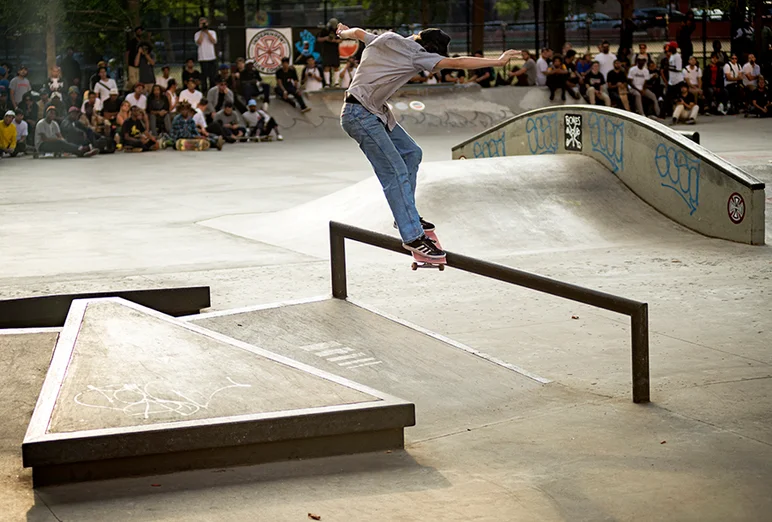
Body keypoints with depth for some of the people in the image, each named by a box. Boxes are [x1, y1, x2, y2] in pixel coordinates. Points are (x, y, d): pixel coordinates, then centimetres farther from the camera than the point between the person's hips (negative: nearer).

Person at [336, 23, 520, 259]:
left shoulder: (383, 39, 10)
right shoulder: (416, 54, -14)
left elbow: (358, 33, 29)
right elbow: (456, 63, -20)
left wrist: (343, 32, 52)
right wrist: (498, 62, -19)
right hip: (360, 114, -10)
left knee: (411, 153, 15)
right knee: (395, 172, -16)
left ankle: (406, 215, 23)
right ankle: (413, 237, -18)